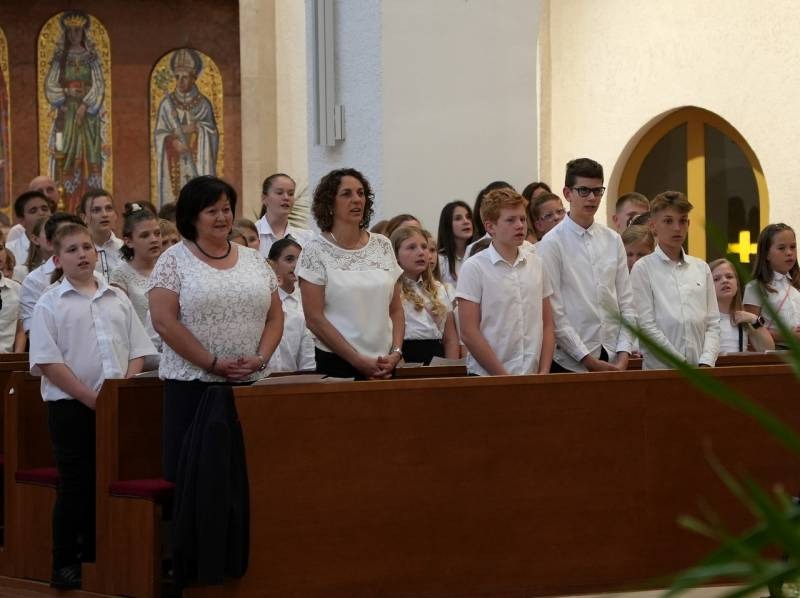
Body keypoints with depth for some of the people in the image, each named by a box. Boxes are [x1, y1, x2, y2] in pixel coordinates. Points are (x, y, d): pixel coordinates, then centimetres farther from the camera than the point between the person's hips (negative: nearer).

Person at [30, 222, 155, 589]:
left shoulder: (117, 299, 10)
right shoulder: (50, 304, -2)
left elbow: (137, 351, 11)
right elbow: (48, 362, -9)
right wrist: (92, 398, -14)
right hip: (71, 406, -4)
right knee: (74, 486, -1)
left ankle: (95, 556, 16)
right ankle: (65, 563, 7)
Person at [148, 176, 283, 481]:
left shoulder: (253, 259, 14)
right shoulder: (174, 261, 0)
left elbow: (275, 317, 14)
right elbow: (164, 321, -8)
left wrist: (261, 358, -4)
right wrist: (213, 364, -12)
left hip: (251, 384, 4)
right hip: (192, 384, -4)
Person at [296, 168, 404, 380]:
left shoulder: (382, 246, 8)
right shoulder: (315, 251, -4)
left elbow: (396, 310, 11)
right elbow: (314, 319, -9)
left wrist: (396, 353, -5)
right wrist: (359, 361, -13)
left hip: (385, 365, 4)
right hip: (337, 364, -4)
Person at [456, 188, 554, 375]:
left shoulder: (536, 264, 9)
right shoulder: (474, 268, -5)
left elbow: (547, 325, 12)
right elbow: (469, 333, -9)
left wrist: (543, 373, 0)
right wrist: (504, 379, -11)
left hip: (532, 376, 4)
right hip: (487, 378, -4)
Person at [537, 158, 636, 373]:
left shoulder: (613, 241, 9)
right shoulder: (552, 244, -6)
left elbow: (626, 302, 9)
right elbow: (554, 313, -10)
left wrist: (624, 353, -3)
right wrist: (587, 359, -13)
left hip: (613, 361, 4)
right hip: (571, 363, -4)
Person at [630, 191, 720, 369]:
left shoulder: (701, 268, 13)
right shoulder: (642, 269, 0)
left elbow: (712, 323, 9)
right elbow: (647, 326, -7)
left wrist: (706, 363, -7)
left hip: (701, 370, 3)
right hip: (661, 369, -3)